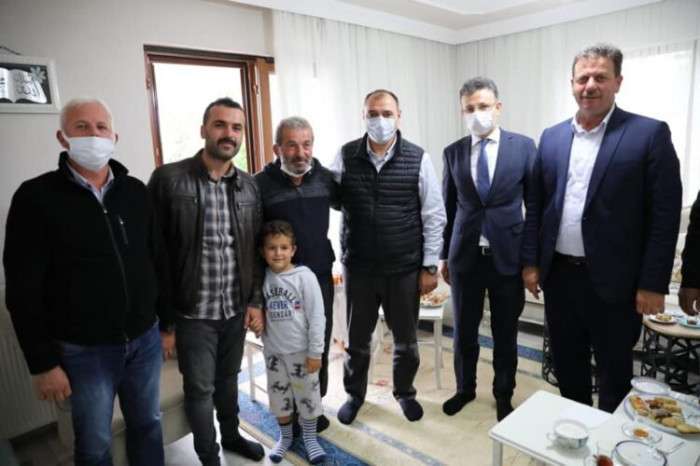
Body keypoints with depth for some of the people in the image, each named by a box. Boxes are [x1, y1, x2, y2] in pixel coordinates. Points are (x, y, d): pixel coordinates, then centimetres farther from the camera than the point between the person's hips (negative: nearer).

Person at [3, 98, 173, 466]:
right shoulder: (35, 197, -10)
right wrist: (42, 363, -10)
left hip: (145, 340, 3)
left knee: (148, 425, 19)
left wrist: (167, 323, 8)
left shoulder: (135, 191, 2)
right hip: (83, 350, -3)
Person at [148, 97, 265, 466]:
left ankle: (231, 435, 46)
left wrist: (256, 301, 3)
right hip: (193, 311, -4)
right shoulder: (168, 179, -12)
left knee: (228, 378, 23)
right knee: (200, 388, 10)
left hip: (236, 308, 4)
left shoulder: (249, 186, 2)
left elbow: (256, 250, 6)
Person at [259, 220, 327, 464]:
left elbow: (317, 316, -13)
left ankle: (309, 437, 34)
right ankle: (285, 436, 40)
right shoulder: (263, 278, -4)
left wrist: (315, 352, -12)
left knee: (307, 395, 11)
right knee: (279, 394, 18)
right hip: (273, 351, 3)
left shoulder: (304, 276, -15)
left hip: (301, 350, -3)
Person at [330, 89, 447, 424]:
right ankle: (354, 393, 41)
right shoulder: (345, 156, -2)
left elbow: (433, 216, -3)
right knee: (357, 338, 16)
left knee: (405, 339, 17)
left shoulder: (418, 159, -5)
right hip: (358, 267, 1)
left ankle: (404, 391, 43)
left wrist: (430, 266, -4)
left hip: (405, 268, 0)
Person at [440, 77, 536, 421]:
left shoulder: (523, 146, -1)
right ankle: (465, 388, 37)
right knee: (463, 330, 13)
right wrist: (443, 254, 9)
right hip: (465, 255, 2)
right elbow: (448, 207, 7)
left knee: (505, 333, 13)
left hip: (508, 255, -1)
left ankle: (503, 395, 35)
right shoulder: (453, 152, 4)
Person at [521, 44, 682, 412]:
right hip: (559, 275, 4)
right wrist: (531, 262, 5)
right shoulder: (551, 137, 6)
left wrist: (653, 284, -11)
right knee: (566, 365, 19)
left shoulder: (650, 134, -6)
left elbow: (665, 214, -9)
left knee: (614, 372, 13)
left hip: (613, 280, -4)